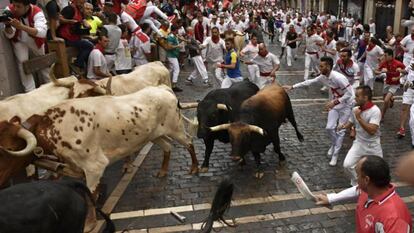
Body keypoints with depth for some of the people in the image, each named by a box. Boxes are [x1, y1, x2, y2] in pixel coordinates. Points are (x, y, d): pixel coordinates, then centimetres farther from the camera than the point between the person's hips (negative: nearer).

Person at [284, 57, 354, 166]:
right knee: (329, 127, 3)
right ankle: (334, 144, 33)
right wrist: (292, 87, 1)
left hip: (346, 104, -6)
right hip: (334, 103, 6)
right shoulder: (323, 77, -9)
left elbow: (349, 94, -28)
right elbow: (309, 82, 1)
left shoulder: (338, 78, -32)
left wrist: (335, 102, -33)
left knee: (340, 130, -1)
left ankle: (335, 155, 10)